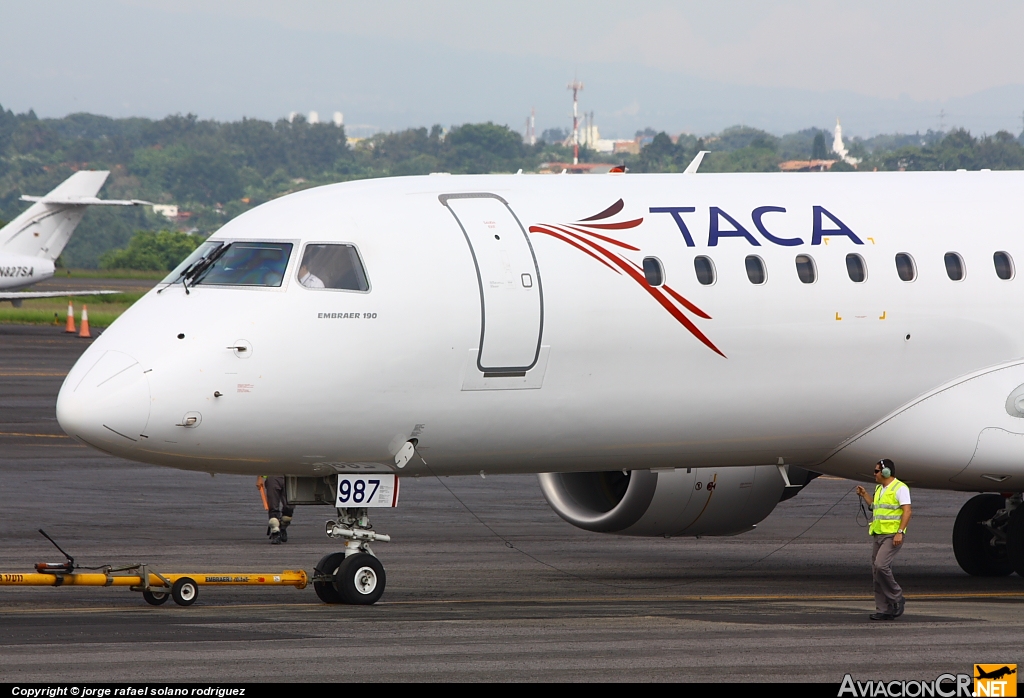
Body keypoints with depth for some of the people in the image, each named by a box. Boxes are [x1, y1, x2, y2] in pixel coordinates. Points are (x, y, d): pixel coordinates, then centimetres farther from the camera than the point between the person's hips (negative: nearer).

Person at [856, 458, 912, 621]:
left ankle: (897, 599, -8)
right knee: (877, 571, 4)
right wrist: (865, 495, 23)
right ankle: (884, 610, 6)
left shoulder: (900, 488, -9)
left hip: (892, 536, -9)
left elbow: (907, 511, -16)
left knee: (881, 566, -23)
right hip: (878, 535, 9)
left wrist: (900, 532, -24)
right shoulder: (879, 489, 18)